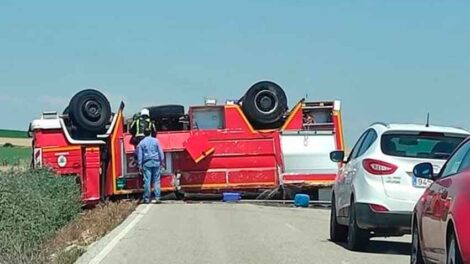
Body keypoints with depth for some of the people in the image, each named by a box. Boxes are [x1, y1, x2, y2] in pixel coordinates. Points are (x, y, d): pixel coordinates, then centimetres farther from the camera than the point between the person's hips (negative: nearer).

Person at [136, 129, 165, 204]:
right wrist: (162, 161, 12)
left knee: (147, 180, -1)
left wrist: (140, 165, 8)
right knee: (156, 180, 4)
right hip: (156, 162, 1)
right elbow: (160, 152, 5)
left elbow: (139, 155, 5)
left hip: (147, 163, -1)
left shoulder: (141, 142, 5)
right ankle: (157, 197, -1)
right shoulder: (156, 141, 5)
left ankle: (147, 198, -1)